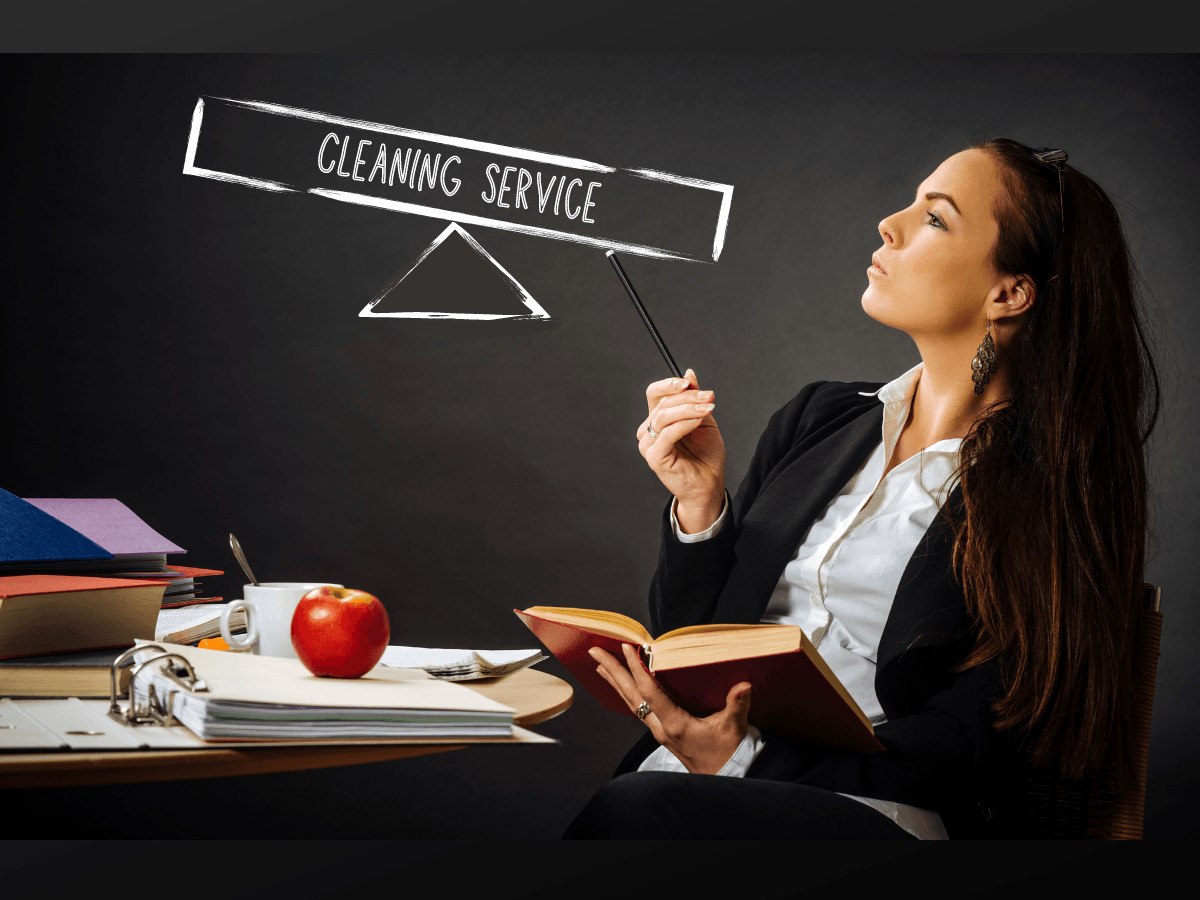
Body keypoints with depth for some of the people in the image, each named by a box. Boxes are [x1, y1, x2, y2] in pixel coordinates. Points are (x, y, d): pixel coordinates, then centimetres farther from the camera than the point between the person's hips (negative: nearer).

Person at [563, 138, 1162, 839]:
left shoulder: (1048, 498, -2)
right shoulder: (817, 417, 15)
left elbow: (965, 742, -9)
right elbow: (691, 645, 17)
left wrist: (742, 758, -20)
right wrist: (699, 505, -2)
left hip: (870, 809, -5)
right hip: (707, 782, 5)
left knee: (636, 811, -33)